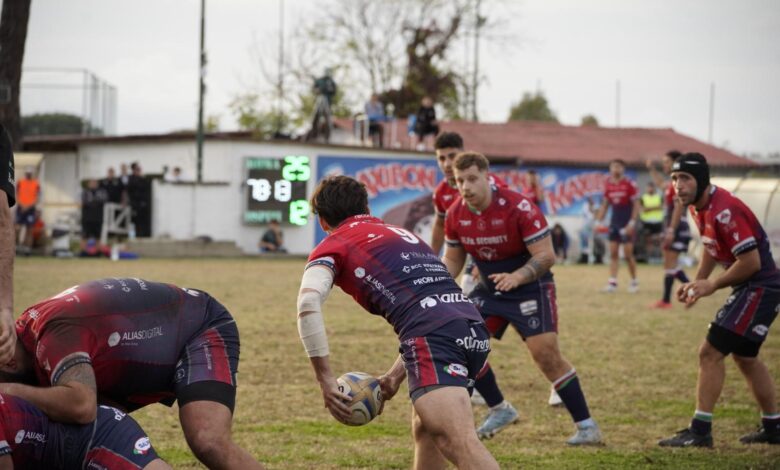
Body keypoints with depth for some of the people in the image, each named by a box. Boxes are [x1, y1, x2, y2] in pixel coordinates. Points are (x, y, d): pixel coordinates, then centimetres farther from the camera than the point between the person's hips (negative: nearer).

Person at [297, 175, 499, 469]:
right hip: (474, 330, 7)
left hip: (434, 336, -7)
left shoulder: (333, 246, 14)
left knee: (461, 444, -22)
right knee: (425, 428, 28)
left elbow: (308, 302, -7)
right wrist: (396, 375, 38)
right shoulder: (402, 234, 35)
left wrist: (324, 379, -4)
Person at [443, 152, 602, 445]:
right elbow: (453, 258, 9)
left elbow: (546, 256, -23)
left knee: (545, 353, -17)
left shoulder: (518, 208, -24)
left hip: (530, 288, -6)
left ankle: (586, 426, -8)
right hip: (489, 289, 6)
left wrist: (516, 277, -39)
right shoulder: (455, 214, -6)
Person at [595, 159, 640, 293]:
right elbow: (604, 205, 15)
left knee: (628, 254, -4)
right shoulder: (608, 185, 7)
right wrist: (598, 221, 7)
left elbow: (636, 205, -8)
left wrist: (632, 223, -15)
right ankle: (612, 283, 1)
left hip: (626, 223, -5)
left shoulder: (629, 184, -8)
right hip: (614, 222, 5)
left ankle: (634, 282, 9)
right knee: (613, 253, 1)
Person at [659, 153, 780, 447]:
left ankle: (700, 431, -7)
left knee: (710, 353, -11)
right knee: (744, 356, 22)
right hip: (750, 288, 11)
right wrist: (697, 283, 10)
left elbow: (751, 261, -26)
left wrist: (712, 286, -15)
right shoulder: (699, 207, 6)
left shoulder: (724, 211, -25)